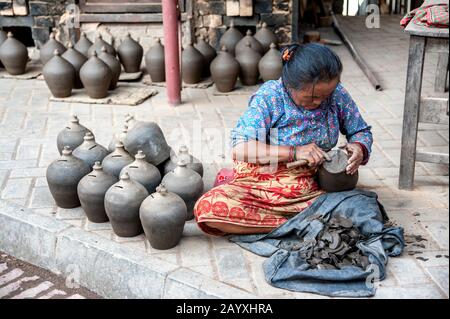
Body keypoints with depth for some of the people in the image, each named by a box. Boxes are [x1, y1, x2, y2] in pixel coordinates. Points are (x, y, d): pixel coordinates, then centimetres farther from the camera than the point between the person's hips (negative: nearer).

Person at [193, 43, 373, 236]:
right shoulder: (269, 97, -15)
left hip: (312, 189, 3)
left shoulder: (336, 94, -4)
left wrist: (359, 148, -14)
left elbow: (362, 131, 11)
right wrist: (294, 152, -29)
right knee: (208, 207, -28)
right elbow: (239, 149, -23)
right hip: (260, 186, -2)